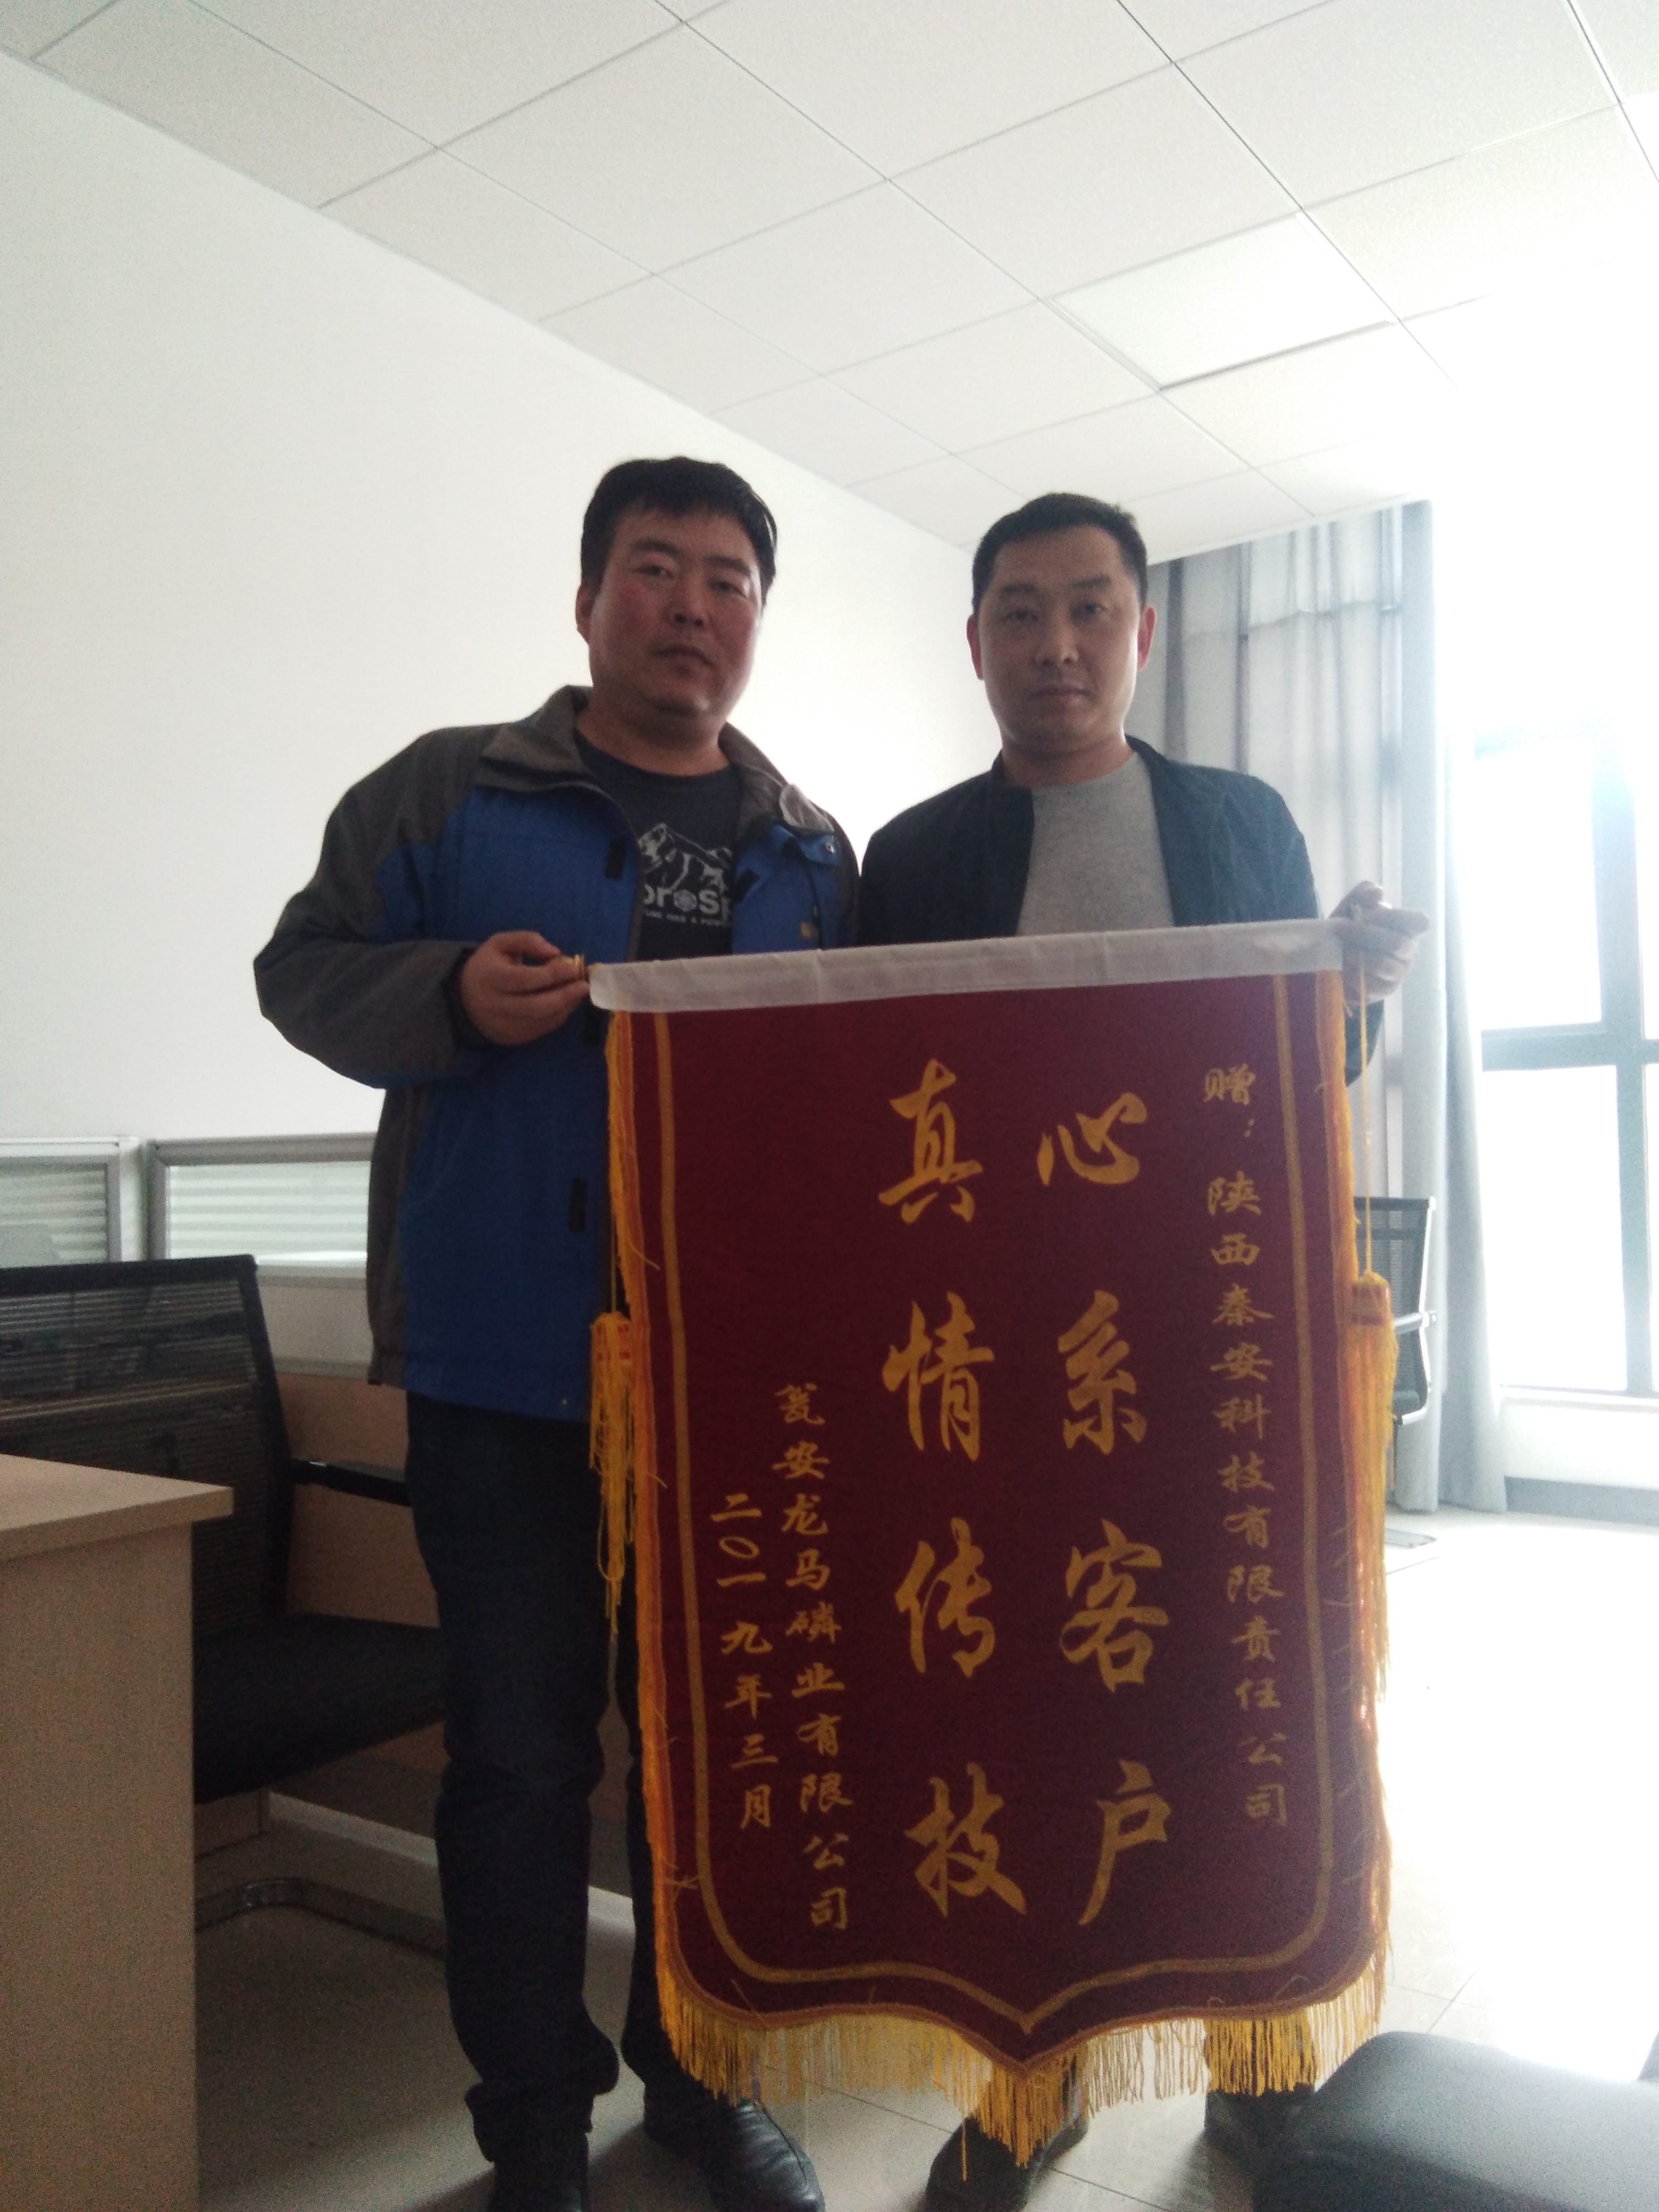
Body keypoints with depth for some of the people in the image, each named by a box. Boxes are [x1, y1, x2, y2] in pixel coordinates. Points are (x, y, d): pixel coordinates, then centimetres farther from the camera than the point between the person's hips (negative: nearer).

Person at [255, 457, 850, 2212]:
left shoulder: (813, 854, 11)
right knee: (521, 1752, 8)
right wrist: (450, 997, -16)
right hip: (508, 1370, -3)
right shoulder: (446, 794, 3)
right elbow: (302, 969, 3)